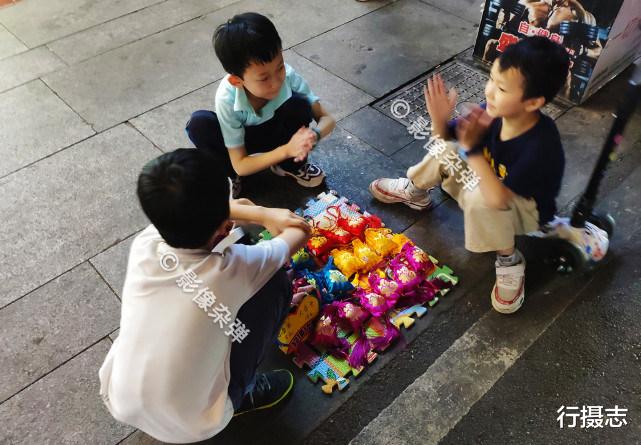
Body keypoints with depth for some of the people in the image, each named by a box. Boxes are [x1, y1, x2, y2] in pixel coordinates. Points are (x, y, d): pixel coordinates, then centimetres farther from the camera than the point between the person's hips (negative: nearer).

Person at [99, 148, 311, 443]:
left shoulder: (145, 244, -18)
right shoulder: (230, 270, -28)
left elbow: (189, 210, 4)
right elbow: (300, 233, -9)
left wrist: (264, 214, 6)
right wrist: (273, 218, 13)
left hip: (119, 403, 4)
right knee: (275, 282, -5)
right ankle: (241, 395, 11)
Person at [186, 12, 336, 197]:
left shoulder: (288, 76, -31)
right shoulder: (227, 99, -34)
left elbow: (327, 119, -21)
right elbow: (240, 165, -29)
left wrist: (314, 134, -46)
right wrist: (287, 150, -43)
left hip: (275, 134, 2)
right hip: (240, 140, -1)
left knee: (298, 103, -30)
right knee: (199, 123, -32)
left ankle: (291, 165, -3)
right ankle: (227, 175, -2)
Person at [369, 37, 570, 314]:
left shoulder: (541, 146, -39)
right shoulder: (494, 111, -22)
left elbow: (498, 198, -44)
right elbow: (446, 134, -8)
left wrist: (473, 148, -46)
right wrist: (440, 121, -32)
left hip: (526, 209, -7)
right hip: (493, 182, 7)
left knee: (480, 199, -37)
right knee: (443, 150, -1)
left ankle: (509, 262, -13)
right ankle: (414, 193, 27)